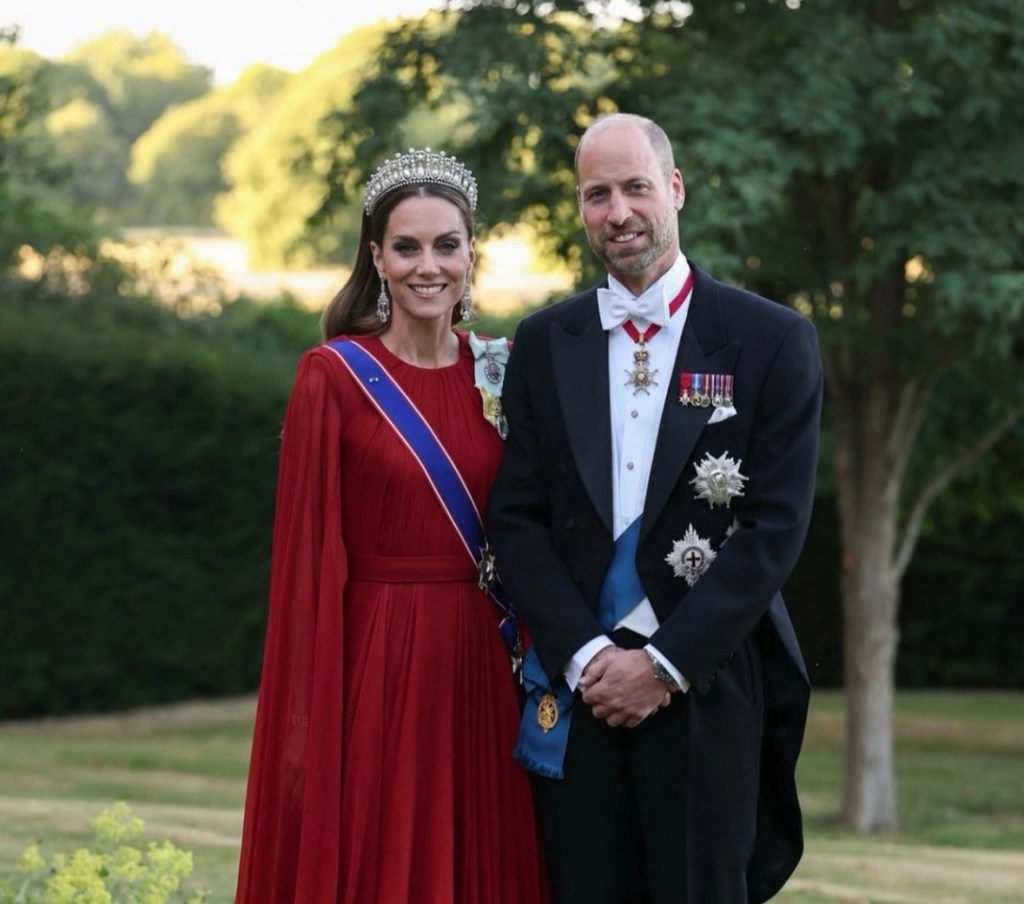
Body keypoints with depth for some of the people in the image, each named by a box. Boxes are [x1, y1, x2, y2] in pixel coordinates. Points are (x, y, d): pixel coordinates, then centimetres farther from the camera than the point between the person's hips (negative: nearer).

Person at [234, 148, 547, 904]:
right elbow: (308, 556, -7)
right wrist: (309, 717, -11)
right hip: (374, 668, -4)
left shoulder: (498, 374, 7)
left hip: (480, 668, 4)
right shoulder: (334, 376, -6)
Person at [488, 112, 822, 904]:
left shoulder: (771, 341, 0)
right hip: (575, 687, 2)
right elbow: (517, 519, 5)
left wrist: (664, 661, -11)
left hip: (708, 685, -2)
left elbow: (776, 526, -5)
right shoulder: (543, 343, 10)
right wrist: (585, 655, -8)